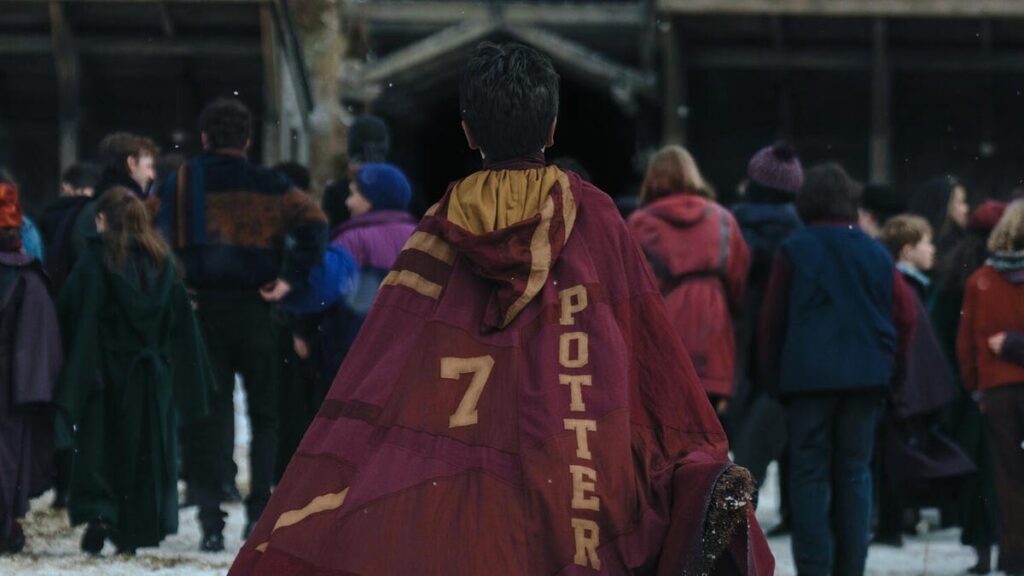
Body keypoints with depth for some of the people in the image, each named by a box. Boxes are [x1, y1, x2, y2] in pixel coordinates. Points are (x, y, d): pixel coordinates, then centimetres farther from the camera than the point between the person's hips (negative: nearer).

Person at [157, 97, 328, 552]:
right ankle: (260, 511, 4)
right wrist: (290, 278, -8)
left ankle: (210, 521, -4)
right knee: (264, 413, 12)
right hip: (254, 310, 0)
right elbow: (314, 223, -9)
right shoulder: (269, 186, 3)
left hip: (201, 311, 0)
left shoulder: (182, 183, 3)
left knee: (207, 415, 3)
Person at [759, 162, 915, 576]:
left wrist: (772, 373, 10)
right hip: (865, 377, 3)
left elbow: (772, 318, 0)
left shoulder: (794, 251, -2)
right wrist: (888, 366, 12)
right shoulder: (874, 252, 6)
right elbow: (904, 315, 3)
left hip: (808, 373, -3)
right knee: (855, 472, 9)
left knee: (809, 475, 0)